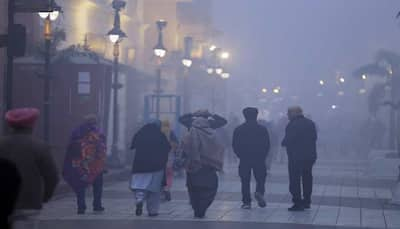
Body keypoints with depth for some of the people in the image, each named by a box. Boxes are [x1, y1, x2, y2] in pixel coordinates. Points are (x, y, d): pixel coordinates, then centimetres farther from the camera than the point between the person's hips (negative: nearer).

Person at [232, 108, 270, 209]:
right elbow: (267, 145, 2)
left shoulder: (238, 130, 1)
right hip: (259, 159, 0)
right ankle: (259, 192, -18)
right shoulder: (262, 129, 1)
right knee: (260, 178, 10)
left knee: (245, 181, 5)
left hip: (244, 159, 0)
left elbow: (235, 145, 2)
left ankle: (246, 202, 1)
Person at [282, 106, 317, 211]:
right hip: (310, 156, 7)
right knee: (307, 178, 17)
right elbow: (314, 138, 10)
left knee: (295, 180, -1)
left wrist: (283, 143, 4)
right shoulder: (311, 123, 8)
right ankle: (306, 202, 24)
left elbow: (287, 140, -17)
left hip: (296, 156, -7)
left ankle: (298, 203, -5)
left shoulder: (292, 125, -15)